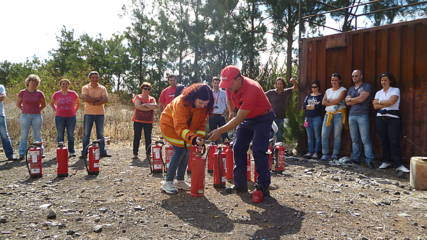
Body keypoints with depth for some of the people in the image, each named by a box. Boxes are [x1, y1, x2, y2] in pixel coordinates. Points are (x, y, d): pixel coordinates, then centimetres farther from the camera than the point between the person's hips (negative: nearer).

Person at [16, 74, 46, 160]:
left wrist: (38, 109, 4)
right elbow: (18, 104, 12)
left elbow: (44, 104, 14)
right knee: (24, 136, 3)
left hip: (37, 116, 0)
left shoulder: (39, 93, 1)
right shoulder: (22, 92, 0)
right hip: (25, 116, 0)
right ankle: (22, 154, 8)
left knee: (37, 135, 6)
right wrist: (24, 109, 4)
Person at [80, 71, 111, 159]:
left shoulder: (102, 88, 6)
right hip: (88, 113, -1)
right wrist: (98, 99, -14)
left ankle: (102, 152, 7)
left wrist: (93, 101, -16)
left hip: (100, 113, 1)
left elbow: (106, 99, -9)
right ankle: (84, 153, 8)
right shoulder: (85, 87, 3)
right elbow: (84, 98, -16)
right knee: (86, 134, 2)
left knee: (100, 134, 5)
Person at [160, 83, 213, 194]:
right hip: (170, 125, -6)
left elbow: (202, 123, -10)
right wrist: (193, 138, -54)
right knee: (180, 150, -18)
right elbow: (180, 127, -40)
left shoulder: (204, 106, -18)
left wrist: (200, 138, -27)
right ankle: (167, 182, -10)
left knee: (186, 152, -1)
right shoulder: (181, 102, -37)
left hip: (187, 127, 6)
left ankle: (180, 181, 14)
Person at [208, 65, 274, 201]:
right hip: (246, 118, 8)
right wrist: (231, 111, -1)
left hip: (262, 118, -7)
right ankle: (240, 185, 10)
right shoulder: (230, 86, -13)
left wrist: (220, 131, -39)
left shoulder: (251, 89, -36)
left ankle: (263, 187, -8)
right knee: (238, 148, 2)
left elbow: (238, 119, -37)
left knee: (258, 150, -18)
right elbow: (229, 98, 14)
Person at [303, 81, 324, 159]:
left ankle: (316, 152, 3)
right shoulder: (308, 96, 18)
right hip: (308, 118, 5)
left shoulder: (321, 96, 1)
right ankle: (310, 152, 12)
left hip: (317, 117, -5)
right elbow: (304, 105, 8)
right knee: (309, 136, 7)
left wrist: (313, 106, -5)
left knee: (317, 136, -2)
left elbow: (322, 106, -13)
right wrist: (308, 106, -10)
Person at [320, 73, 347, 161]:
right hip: (328, 114, 5)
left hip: (339, 114, -5)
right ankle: (325, 154, 4)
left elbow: (338, 100, -12)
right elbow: (323, 102, 7)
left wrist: (328, 101, 1)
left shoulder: (343, 90, 3)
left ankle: (335, 155, 3)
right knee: (324, 134, -3)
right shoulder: (328, 90, 19)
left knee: (337, 135, -3)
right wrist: (334, 102, -6)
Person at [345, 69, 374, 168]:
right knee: (354, 139, 7)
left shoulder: (367, 86, 3)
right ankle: (355, 159, 11)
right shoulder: (351, 89, 20)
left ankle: (369, 160, -9)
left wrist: (351, 99, 3)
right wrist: (358, 100, -4)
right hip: (352, 115, 6)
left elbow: (361, 98, -11)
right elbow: (347, 103, 8)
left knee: (365, 139, -10)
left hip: (362, 115, -6)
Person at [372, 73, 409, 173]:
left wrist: (379, 102, -1)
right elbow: (375, 106, 1)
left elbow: (391, 101, -14)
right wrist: (387, 103, -8)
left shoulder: (395, 90, 3)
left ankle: (399, 164, -7)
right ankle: (386, 161, 12)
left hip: (393, 118, -4)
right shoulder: (378, 92, 14)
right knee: (384, 141, 3)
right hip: (380, 118, 4)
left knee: (394, 141, -9)